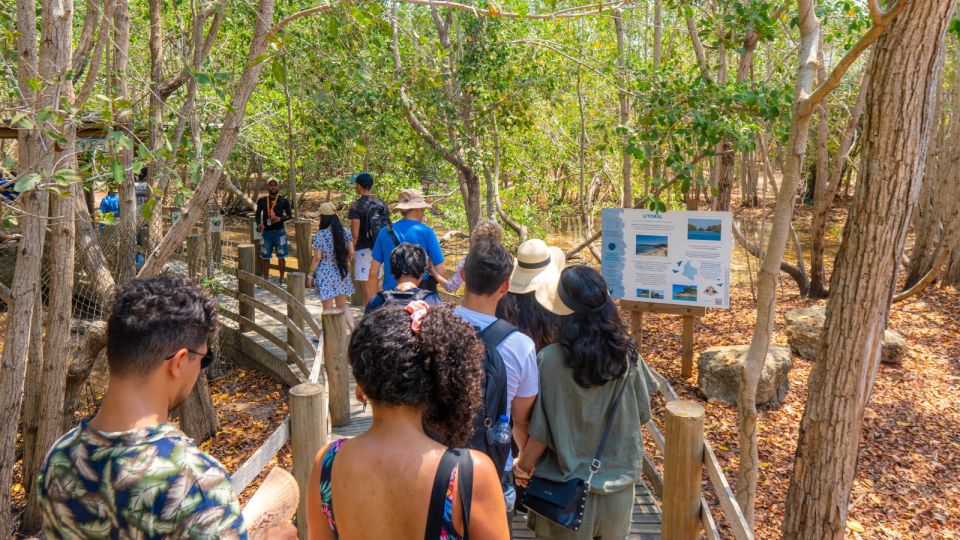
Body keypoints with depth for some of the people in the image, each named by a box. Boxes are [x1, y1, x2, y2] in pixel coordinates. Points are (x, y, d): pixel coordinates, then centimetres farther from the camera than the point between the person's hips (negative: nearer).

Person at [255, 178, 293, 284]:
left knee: (281, 256, 3)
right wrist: (259, 223, -10)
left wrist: (280, 219, -20)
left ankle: (281, 280, 14)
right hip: (266, 232, 2)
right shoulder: (262, 200, 3)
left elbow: (290, 215, -1)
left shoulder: (283, 200, -2)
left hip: (279, 232, -2)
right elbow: (258, 214, 10)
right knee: (265, 257, 6)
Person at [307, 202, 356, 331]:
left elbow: (317, 258, -13)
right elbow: (351, 253, 1)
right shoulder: (345, 232, -1)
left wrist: (310, 275, -2)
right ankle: (353, 329, 5)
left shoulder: (319, 236, -13)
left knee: (328, 308, 6)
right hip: (342, 273, 4)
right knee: (342, 304, 18)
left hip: (325, 275, -4)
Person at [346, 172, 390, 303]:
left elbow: (355, 234, -16)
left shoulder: (356, 205, -12)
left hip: (363, 250, -6)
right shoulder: (381, 203, 6)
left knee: (367, 289, 0)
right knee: (375, 286, 17)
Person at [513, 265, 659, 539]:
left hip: (566, 487, -3)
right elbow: (641, 414, 0)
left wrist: (523, 466, 2)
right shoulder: (626, 354, -12)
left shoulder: (550, 360, -22)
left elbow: (540, 431, -16)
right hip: (617, 480, 3)